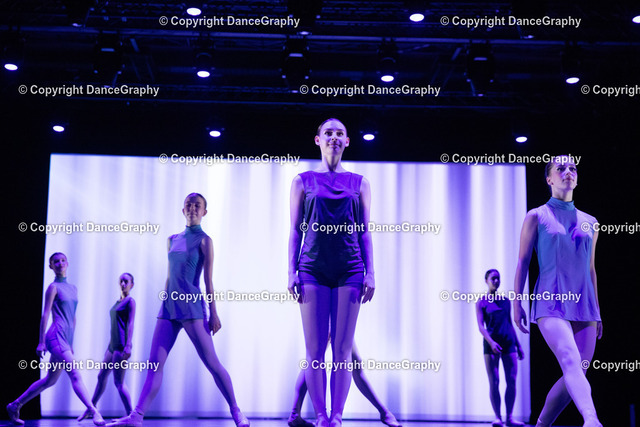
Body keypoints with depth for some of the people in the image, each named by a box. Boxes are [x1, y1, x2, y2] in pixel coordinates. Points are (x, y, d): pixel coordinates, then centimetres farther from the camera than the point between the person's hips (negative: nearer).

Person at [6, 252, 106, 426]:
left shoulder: (73, 288, 19)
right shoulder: (53, 287, -1)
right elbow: (45, 315, -5)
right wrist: (41, 342, -10)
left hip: (65, 339, 9)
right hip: (56, 336, -8)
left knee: (50, 380, 15)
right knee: (75, 375, -17)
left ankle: (15, 406, 26)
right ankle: (94, 412, -23)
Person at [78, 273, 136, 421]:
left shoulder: (130, 301, -6)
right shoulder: (118, 302, 19)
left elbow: (130, 324, -15)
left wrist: (127, 346, -23)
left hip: (121, 346, -9)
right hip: (113, 346, 9)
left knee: (118, 381, -12)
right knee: (102, 376, 17)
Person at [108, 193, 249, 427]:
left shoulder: (204, 240, 0)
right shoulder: (173, 240, 16)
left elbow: (209, 279, -3)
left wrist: (213, 313, -6)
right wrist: (164, 306, 16)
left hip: (192, 307, -6)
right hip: (169, 307, 6)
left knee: (211, 363, -5)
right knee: (155, 363, -1)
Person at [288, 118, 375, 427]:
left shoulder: (359, 184, 12)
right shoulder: (303, 181, 10)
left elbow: (364, 232, 10)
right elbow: (295, 230, 8)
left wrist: (370, 273, 2)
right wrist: (291, 272, -1)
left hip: (350, 271, 1)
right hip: (313, 270, 0)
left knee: (342, 350, -1)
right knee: (315, 351, -3)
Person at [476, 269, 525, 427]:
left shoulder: (506, 301, 15)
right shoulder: (481, 302, 3)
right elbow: (480, 326, -5)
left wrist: (518, 345, 16)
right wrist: (491, 342, -20)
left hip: (508, 343, 4)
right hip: (491, 344, -4)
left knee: (512, 381, -4)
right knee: (494, 382, -7)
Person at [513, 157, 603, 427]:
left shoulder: (590, 223, 18)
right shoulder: (536, 217, 6)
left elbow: (591, 270, 20)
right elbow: (523, 262, 4)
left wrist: (597, 313, 18)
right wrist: (517, 303, -3)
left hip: (584, 306, 5)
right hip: (551, 304, -5)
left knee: (575, 374, 0)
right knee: (571, 362, -26)